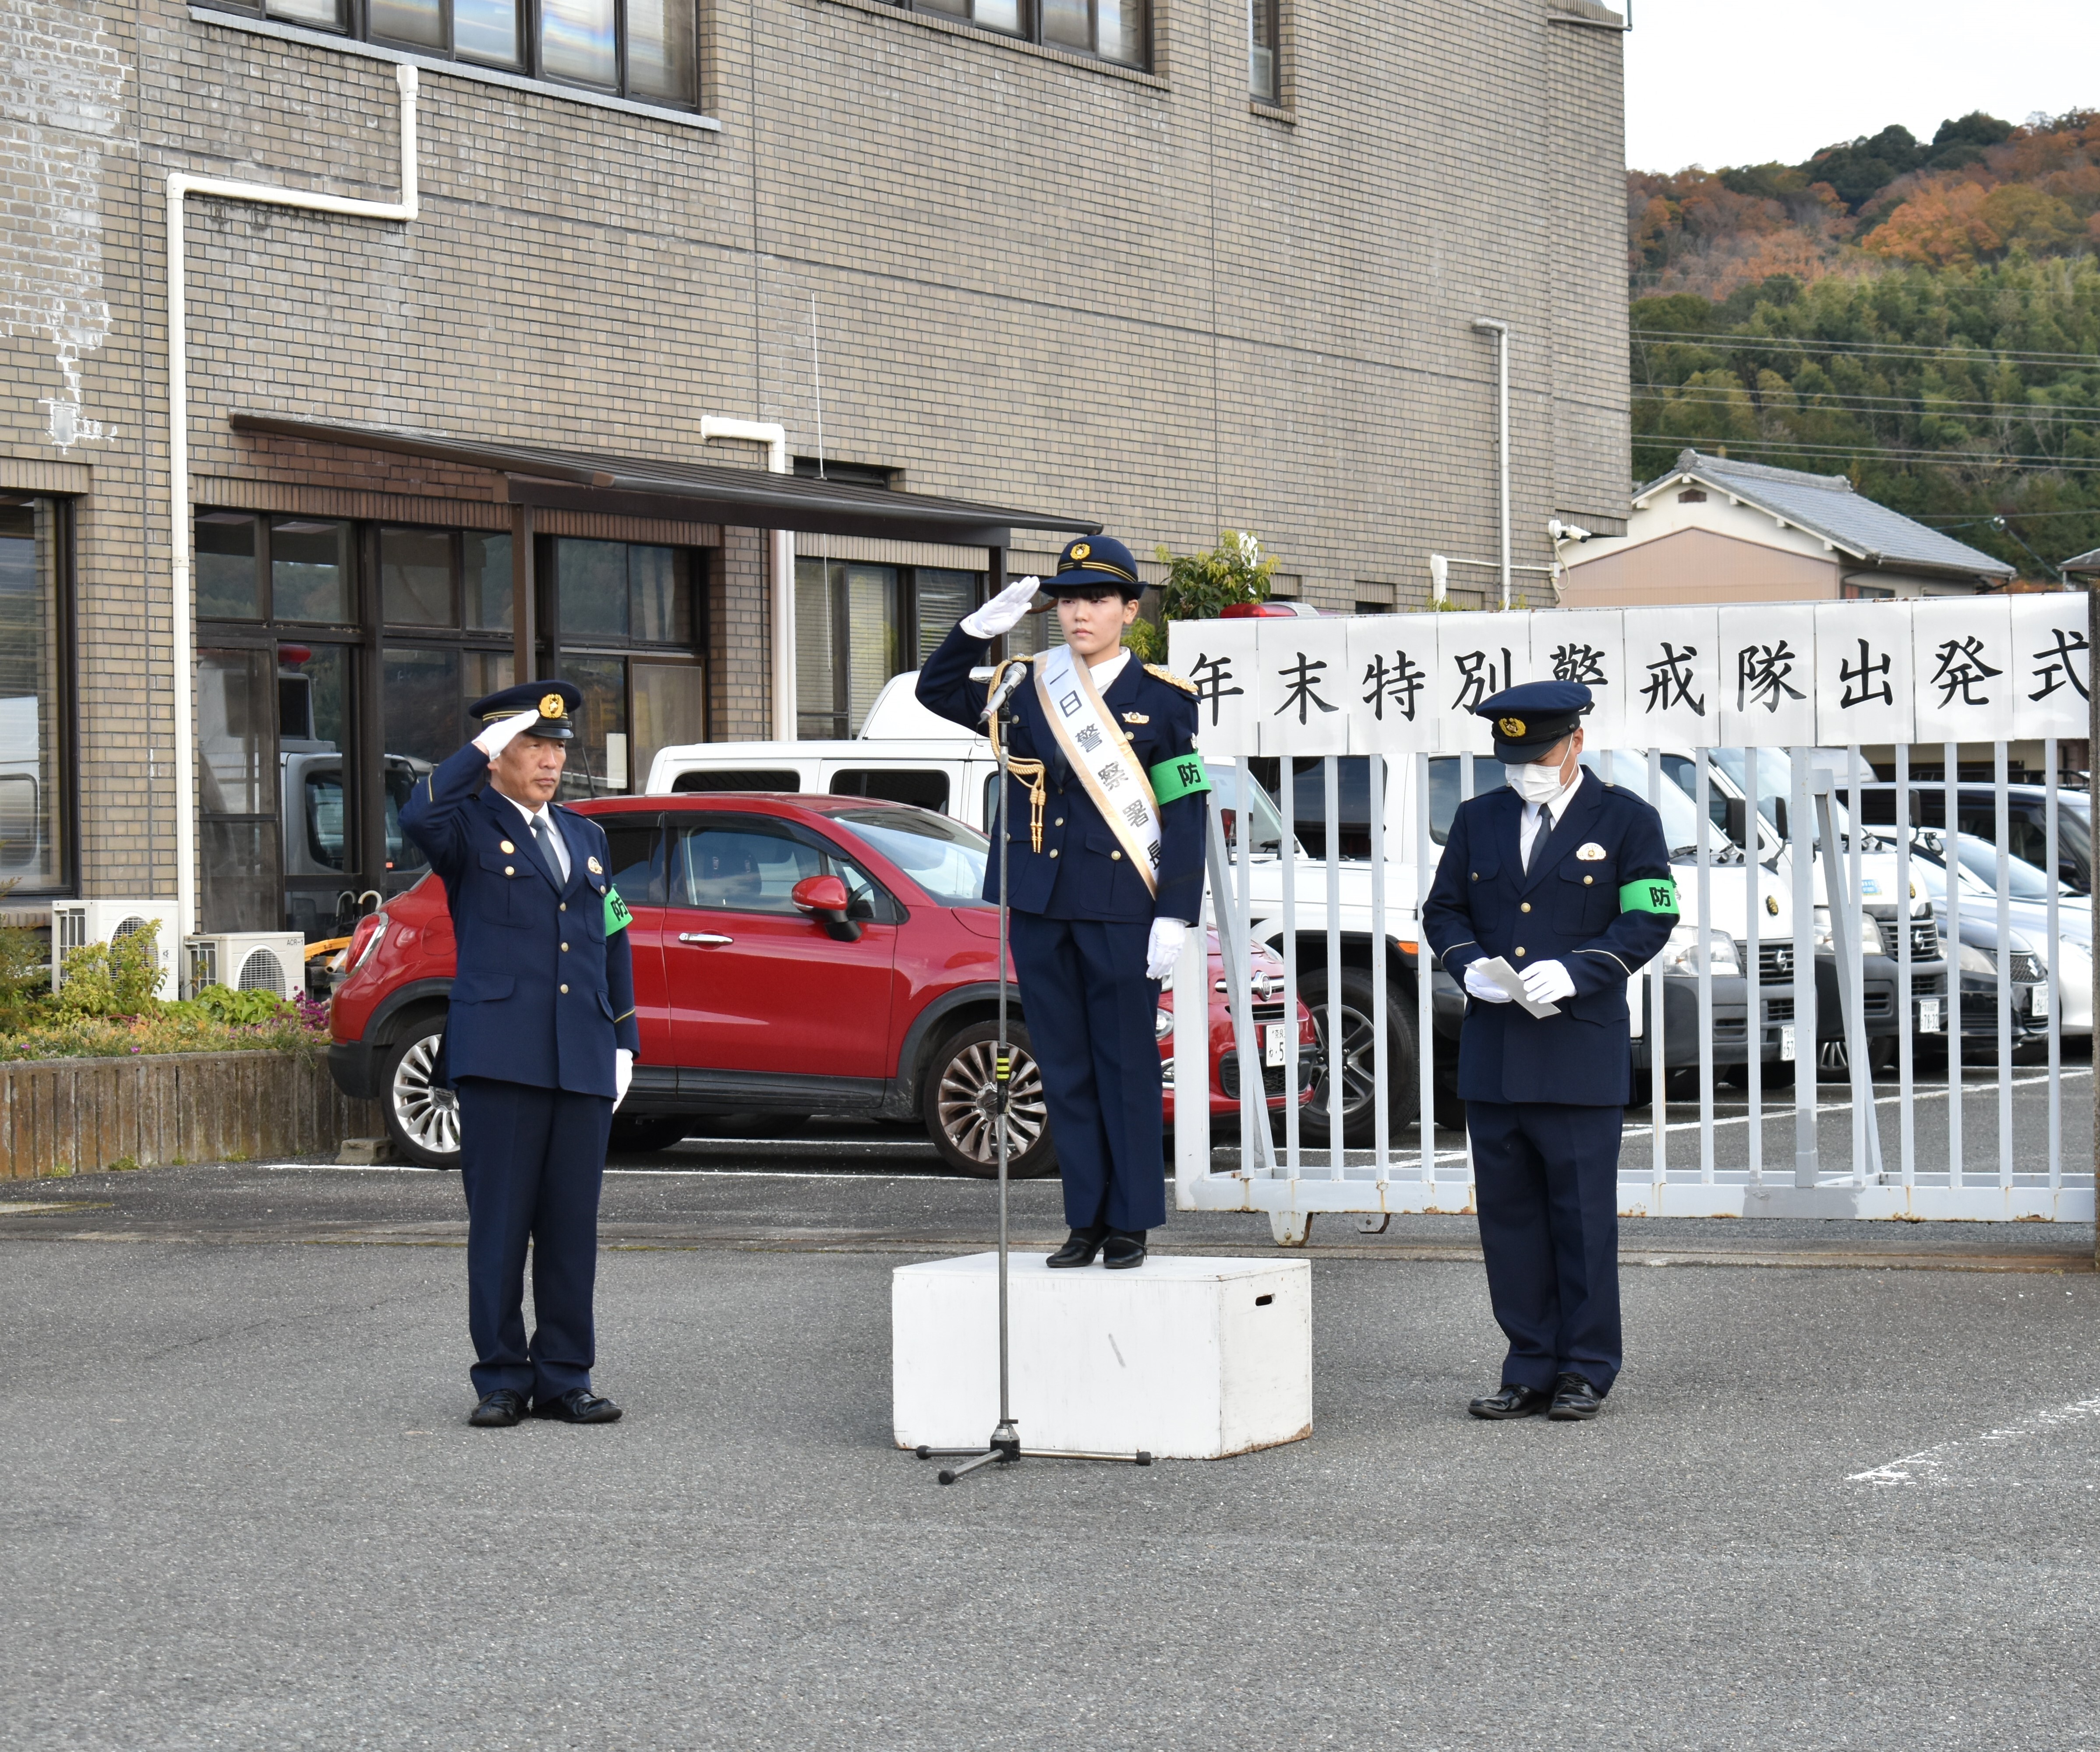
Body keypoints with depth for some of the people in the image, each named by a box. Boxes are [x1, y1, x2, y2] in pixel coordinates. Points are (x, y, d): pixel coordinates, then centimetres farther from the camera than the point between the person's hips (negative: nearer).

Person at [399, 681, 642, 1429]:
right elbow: (419, 816, -23)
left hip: (582, 1061, 5)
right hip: (501, 1056, -5)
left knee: (572, 1226, 5)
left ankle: (565, 1378, 11)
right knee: (499, 1226, -3)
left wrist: (624, 1042, 14)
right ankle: (501, 1379, 4)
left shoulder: (585, 837, 20)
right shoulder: (470, 827, 2)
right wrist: (482, 750, -14)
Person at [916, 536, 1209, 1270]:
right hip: (1041, 909, 4)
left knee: (1127, 1066, 0)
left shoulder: (1162, 700, 1)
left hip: (1122, 911, -4)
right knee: (1064, 1067, 7)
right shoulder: (1027, 688, 9)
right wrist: (979, 629, 0)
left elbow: (1185, 814, -2)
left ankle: (1130, 1224, 7)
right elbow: (936, 691, 17)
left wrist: (1174, 918, -9)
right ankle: (1086, 1221, 13)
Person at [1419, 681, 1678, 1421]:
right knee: (1507, 1213, 5)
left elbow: (1648, 919, -4)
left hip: (1581, 1053, -4)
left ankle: (1586, 1372, 7)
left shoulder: (1627, 821, 1)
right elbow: (1442, 910, 16)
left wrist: (1575, 971, -18)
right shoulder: (1478, 819, 14)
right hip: (1492, 1054, 4)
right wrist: (1469, 965, -5)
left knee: (1583, 1214, -1)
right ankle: (1531, 1368, 12)